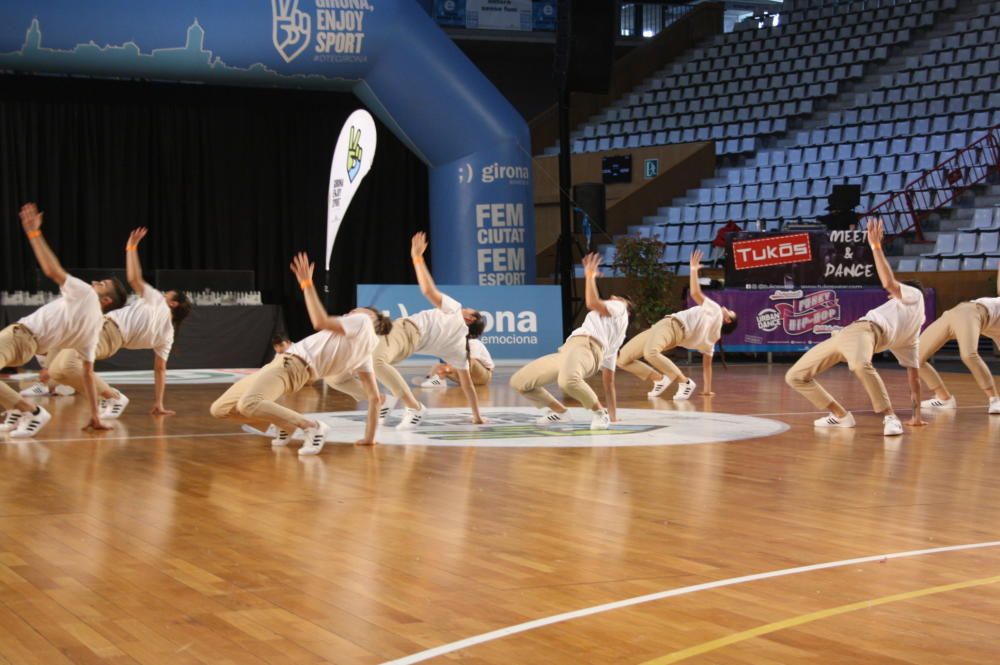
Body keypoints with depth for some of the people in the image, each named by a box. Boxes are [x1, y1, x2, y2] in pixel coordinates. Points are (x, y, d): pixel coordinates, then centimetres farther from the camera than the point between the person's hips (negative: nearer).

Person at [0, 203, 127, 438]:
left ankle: (32, 411, -14)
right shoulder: (95, 328, 16)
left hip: (20, 335, -9)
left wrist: (34, 232, -14)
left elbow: (52, 270, -18)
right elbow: (88, 373, 15)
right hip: (30, 347, 9)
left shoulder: (86, 294, -5)